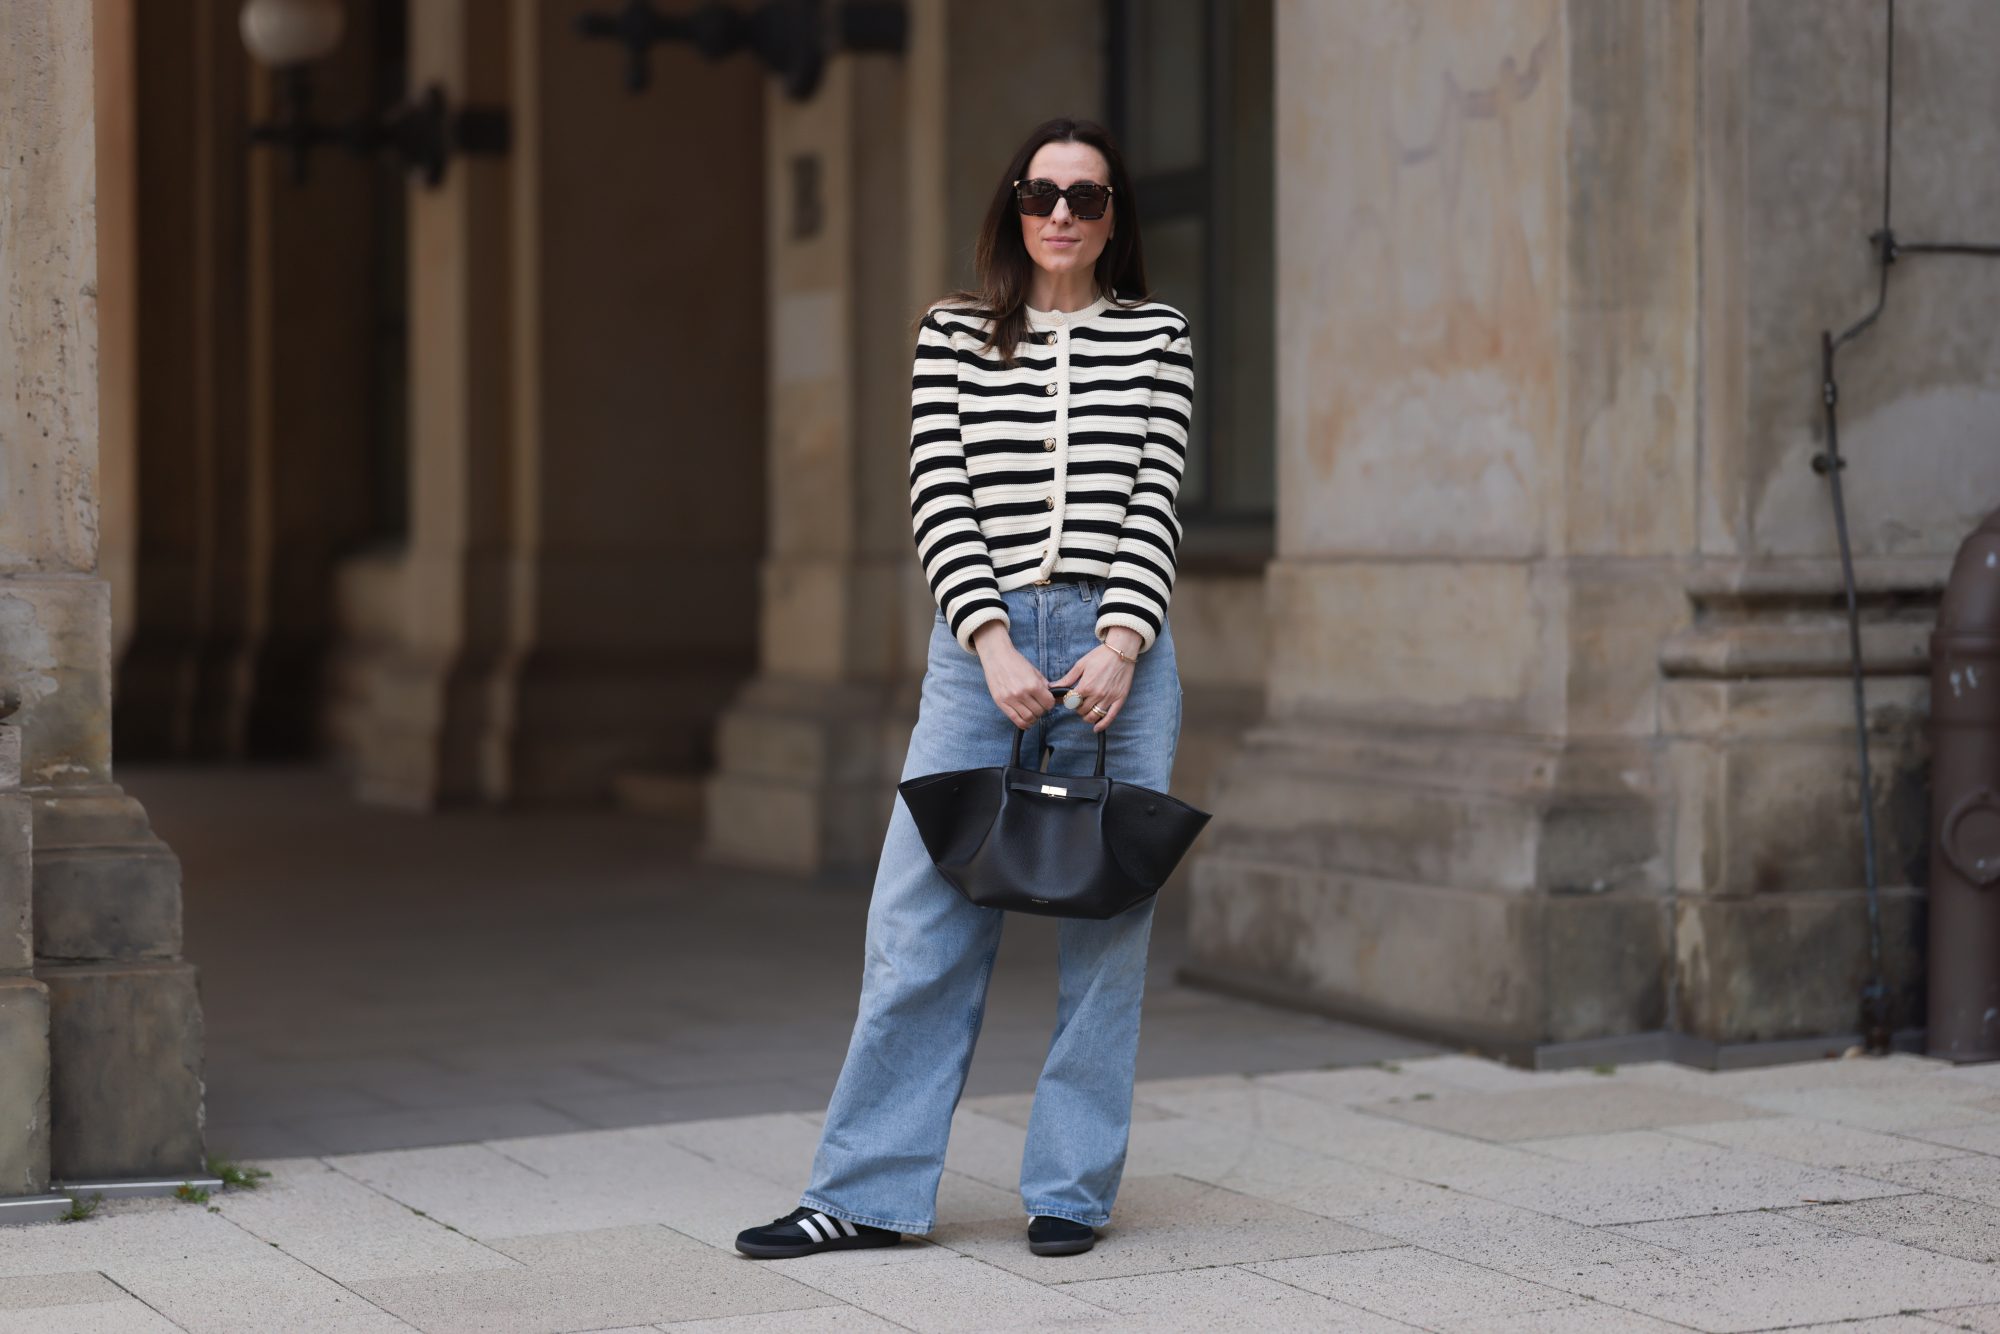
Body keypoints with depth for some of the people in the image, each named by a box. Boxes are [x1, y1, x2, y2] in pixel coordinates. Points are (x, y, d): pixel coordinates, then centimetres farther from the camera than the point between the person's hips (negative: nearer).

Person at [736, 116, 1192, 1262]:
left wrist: (1120, 644, -12)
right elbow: (940, 500, 1)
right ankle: (870, 1193, 6)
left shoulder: (1155, 337, 8)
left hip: (1117, 648, 0)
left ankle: (1074, 1191, 13)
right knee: (922, 921, -2)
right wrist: (995, 644, -11)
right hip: (983, 644, 0)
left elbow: (1156, 501, 1)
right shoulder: (955, 336, 9)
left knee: (1107, 927, 3)